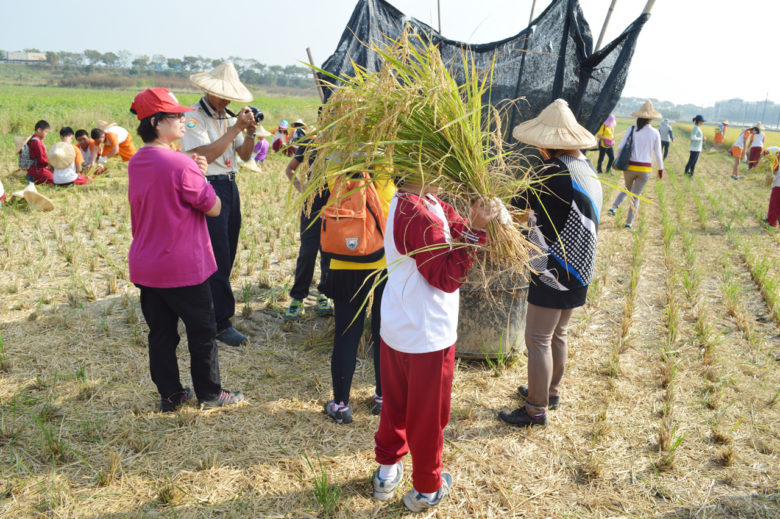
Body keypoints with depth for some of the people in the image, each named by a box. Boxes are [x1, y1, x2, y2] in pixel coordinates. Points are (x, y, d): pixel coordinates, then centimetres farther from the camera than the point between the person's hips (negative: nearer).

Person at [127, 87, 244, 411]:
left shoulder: (136, 163, 5)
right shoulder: (180, 164, -20)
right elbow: (214, 208, -14)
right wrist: (200, 177, 2)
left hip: (145, 267, 7)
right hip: (184, 266, -7)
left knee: (160, 332, 15)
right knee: (202, 331, 9)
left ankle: (169, 395, 26)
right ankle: (210, 393, 22)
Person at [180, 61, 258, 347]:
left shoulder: (229, 117, 14)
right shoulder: (193, 117, -9)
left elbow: (244, 155, 11)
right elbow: (206, 154, -22)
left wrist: (250, 132, -7)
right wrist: (237, 128, -19)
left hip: (230, 187, 8)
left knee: (226, 256, 13)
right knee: (218, 259, -6)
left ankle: (208, 310, 27)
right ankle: (222, 323, 2)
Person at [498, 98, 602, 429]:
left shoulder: (555, 173, -22)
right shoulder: (584, 168, 7)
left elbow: (517, 205, -18)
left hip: (554, 271, -9)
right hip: (576, 267, 9)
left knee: (538, 339, 1)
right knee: (557, 334, 21)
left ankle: (536, 409, 13)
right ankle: (550, 391, 38)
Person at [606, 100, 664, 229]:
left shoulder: (632, 129, -6)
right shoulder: (655, 133, -5)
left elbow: (621, 147, -4)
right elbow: (657, 153, 0)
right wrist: (660, 168, 13)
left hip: (630, 166, 1)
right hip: (645, 169, -1)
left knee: (627, 188, 26)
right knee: (636, 195, 11)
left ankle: (614, 207, 4)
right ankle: (629, 222, 12)